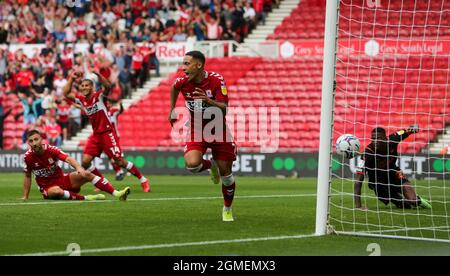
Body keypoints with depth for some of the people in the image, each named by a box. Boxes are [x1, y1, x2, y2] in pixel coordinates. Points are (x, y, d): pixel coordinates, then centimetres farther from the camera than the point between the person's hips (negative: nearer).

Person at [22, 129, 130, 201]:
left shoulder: (51, 150, -13)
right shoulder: (28, 157, -13)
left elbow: (68, 159, -27)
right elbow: (27, 176, 1)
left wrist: (79, 168, -46)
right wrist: (25, 197, 1)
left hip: (62, 179, 2)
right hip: (48, 187, -2)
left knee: (86, 174, -18)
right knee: (57, 191, -39)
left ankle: (117, 194, -23)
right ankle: (86, 198, -34)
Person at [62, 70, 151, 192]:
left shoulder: (99, 96, -9)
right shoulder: (82, 100, 7)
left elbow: (108, 86, -29)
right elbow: (66, 94, 11)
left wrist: (98, 75, -43)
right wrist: (71, 79, 0)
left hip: (107, 133, -6)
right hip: (95, 135, 6)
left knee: (120, 161, -8)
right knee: (85, 161, -7)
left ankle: (143, 180, 6)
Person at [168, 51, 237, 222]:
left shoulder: (216, 80, -20)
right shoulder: (182, 82, -10)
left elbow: (224, 109, -26)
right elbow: (174, 88, 16)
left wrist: (209, 101, -44)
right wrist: (172, 110, 16)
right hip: (197, 130, 2)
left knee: (225, 173, 2)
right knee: (192, 164, -26)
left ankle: (227, 209, 28)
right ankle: (210, 165, 11)